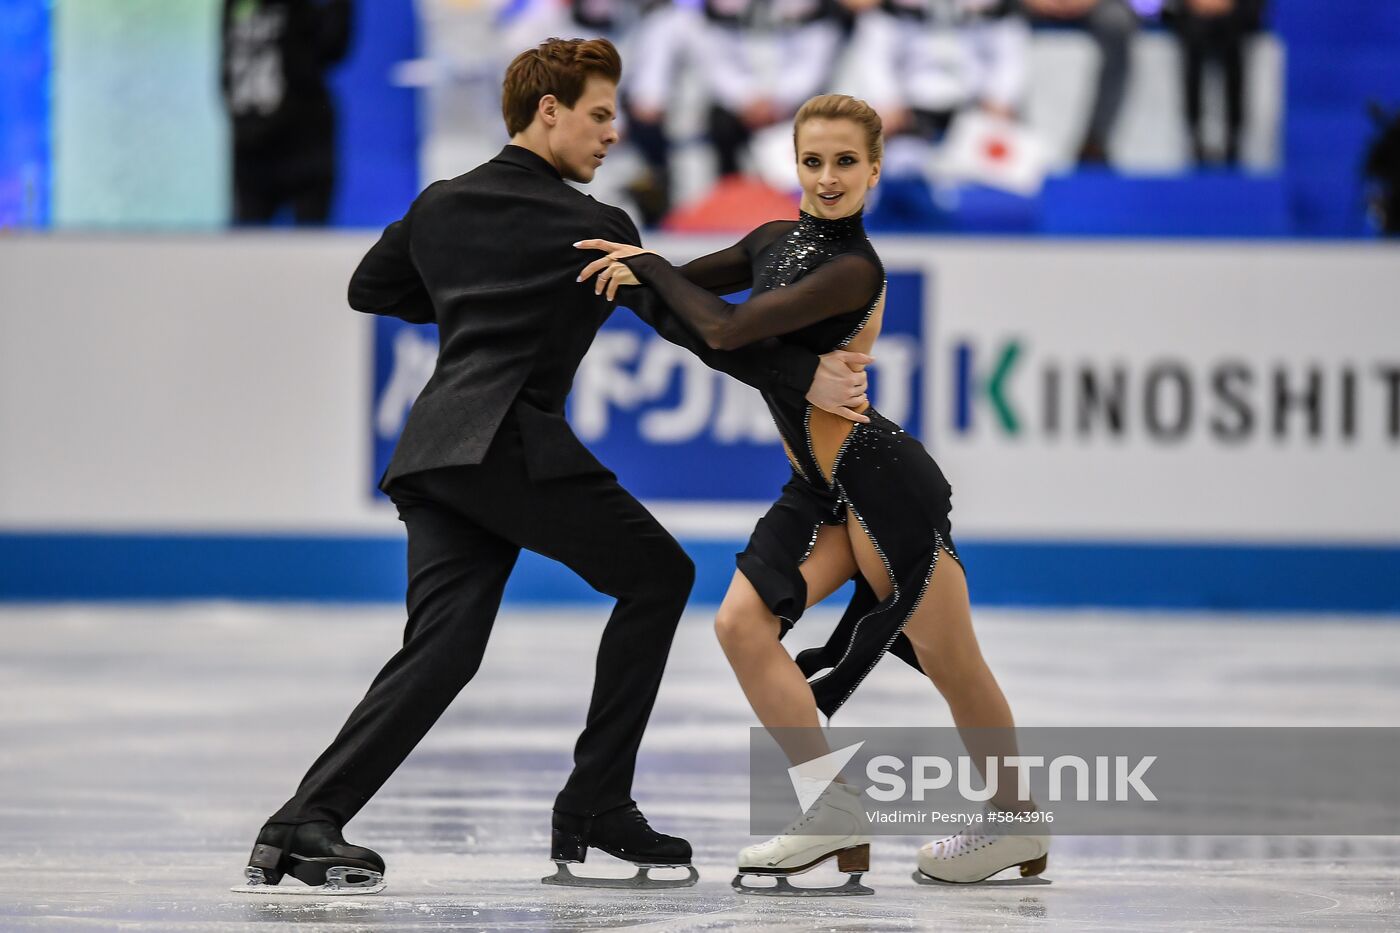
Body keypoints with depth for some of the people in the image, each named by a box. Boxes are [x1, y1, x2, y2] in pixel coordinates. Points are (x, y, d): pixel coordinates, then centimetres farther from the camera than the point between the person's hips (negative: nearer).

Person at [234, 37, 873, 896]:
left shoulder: (443, 204, 19)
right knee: (657, 573, 9)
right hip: (514, 442, -7)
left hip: (437, 451, 7)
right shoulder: (591, 228, 0)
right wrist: (805, 378, 2)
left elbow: (369, 289, 31)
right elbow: (690, 323, -1)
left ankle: (305, 825, -19)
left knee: (443, 649, -1)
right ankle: (595, 809, 5)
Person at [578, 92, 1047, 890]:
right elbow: (693, 286, 19)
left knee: (953, 667, 1)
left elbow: (729, 330, -23)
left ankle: (1018, 827, 20)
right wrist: (638, 268, -3)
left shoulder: (854, 270, -17)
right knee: (743, 622, -8)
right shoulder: (779, 239, 9)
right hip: (822, 486, 8)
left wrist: (650, 268, -11)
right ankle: (838, 817, -5)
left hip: (881, 480, -8)